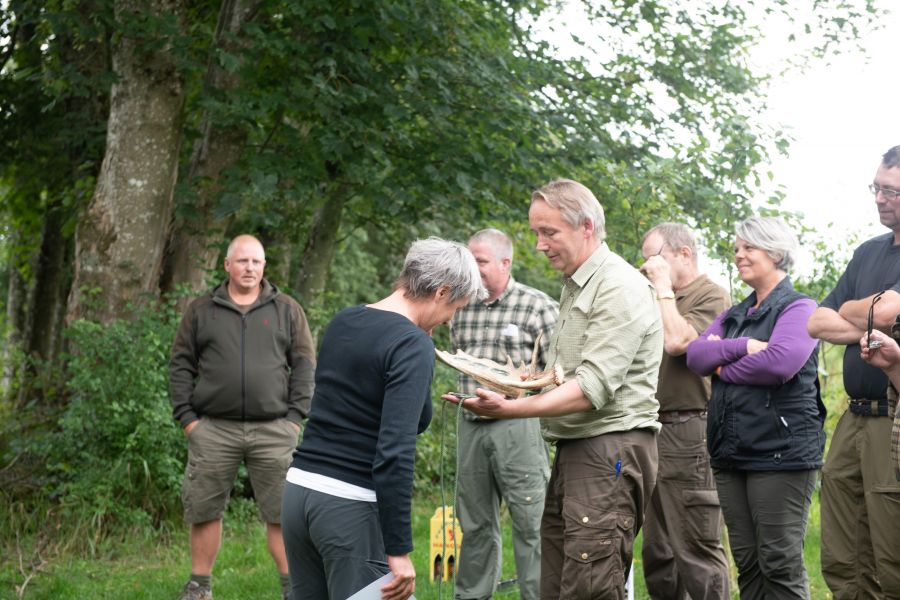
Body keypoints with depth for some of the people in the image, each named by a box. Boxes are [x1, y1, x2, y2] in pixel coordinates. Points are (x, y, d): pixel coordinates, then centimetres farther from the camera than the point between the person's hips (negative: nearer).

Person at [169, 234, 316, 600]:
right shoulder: (201, 311, 10)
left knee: (283, 511, -2)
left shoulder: (287, 310, 9)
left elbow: (304, 365, 7)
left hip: (273, 430, 0)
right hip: (213, 430, 1)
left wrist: (295, 416, -2)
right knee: (204, 510, 5)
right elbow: (180, 365, 9)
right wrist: (186, 416, 0)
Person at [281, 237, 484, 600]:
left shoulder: (341, 323, 10)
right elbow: (394, 452, -21)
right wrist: (399, 551, -20)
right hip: (352, 505, -8)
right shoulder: (413, 344, -13)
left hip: (298, 489, 8)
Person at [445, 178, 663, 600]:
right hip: (573, 450, 9)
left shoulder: (619, 287, -11)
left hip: (611, 451, -9)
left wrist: (510, 409, -26)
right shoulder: (575, 288, 19)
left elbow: (594, 386, -20)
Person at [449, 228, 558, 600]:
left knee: (530, 523, -6)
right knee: (475, 523, 13)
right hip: (470, 425, 5)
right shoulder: (461, 308, 11)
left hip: (518, 425, -5)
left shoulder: (537, 306, -5)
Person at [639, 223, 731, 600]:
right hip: (658, 432, 9)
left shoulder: (711, 296, -6)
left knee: (697, 553, -8)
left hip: (690, 435, -9)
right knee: (657, 552, 13)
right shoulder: (667, 301, 19)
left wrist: (663, 285, -12)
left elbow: (677, 341, -22)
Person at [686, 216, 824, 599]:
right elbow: (696, 355, 4)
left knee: (780, 565, -6)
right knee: (747, 563, 10)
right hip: (731, 453, 7)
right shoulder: (733, 317, 19)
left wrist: (724, 369, -6)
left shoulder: (799, 308, -3)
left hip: (781, 452, -7)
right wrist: (743, 347, -13)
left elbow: (781, 362, -21)